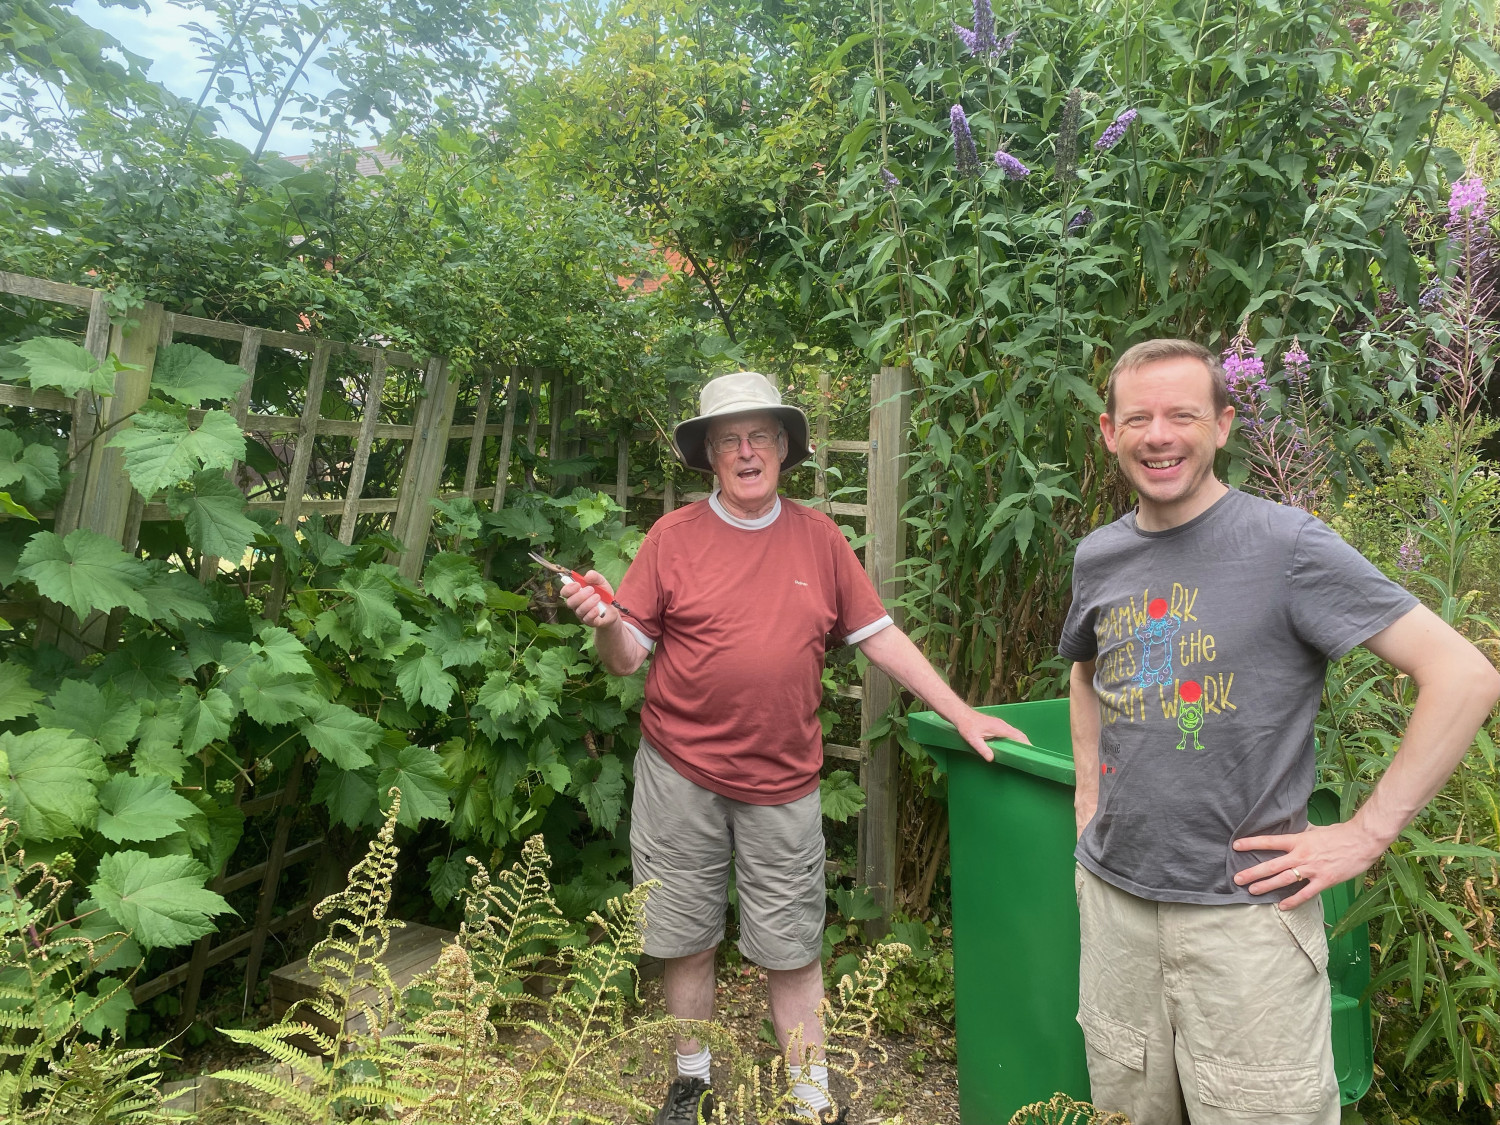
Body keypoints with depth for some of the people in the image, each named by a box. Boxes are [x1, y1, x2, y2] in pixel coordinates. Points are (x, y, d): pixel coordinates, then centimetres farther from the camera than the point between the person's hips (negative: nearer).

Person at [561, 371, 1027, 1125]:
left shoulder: (818, 538, 3)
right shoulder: (673, 536, -2)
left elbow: (878, 635, 6)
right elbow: (628, 657, -2)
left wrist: (960, 713, 2)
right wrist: (604, 622, -24)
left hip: (783, 783, 1)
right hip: (681, 777, 0)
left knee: (792, 951, 10)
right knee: (686, 941, 14)